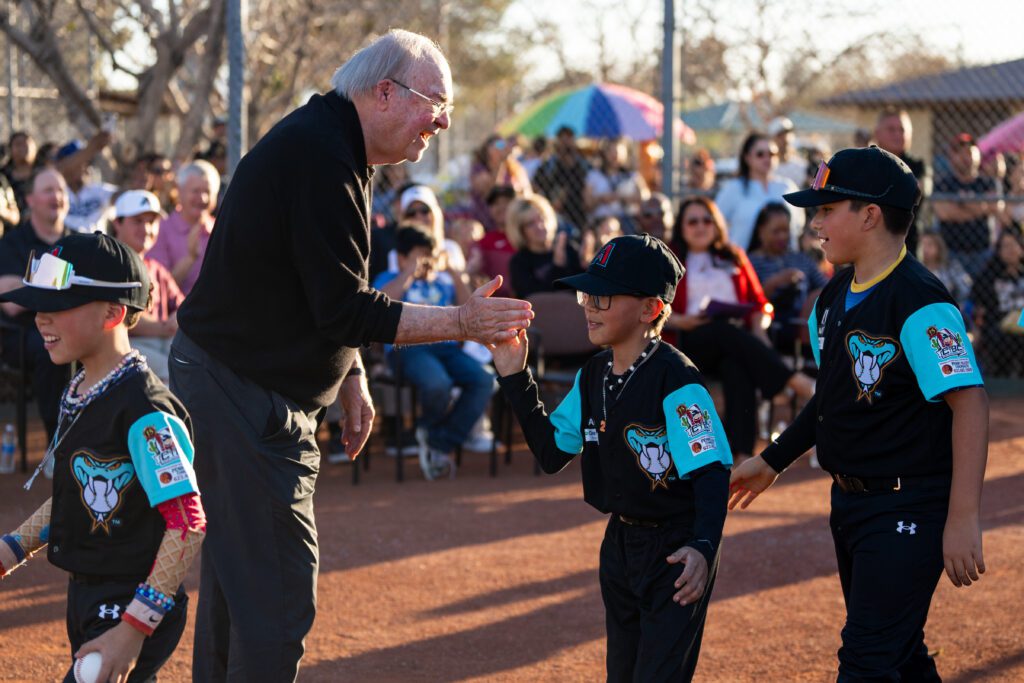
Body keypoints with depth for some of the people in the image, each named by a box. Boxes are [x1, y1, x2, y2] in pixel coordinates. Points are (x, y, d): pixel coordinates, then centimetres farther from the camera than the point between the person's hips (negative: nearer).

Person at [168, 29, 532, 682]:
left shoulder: (325, 143, 12)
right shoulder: (321, 156, -22)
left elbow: (328, 298, 22)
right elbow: (344, 310, -25)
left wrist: (351, 378, 17)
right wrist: (460, 322, -22)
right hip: (244, 399, -11)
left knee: (237, 573, 19)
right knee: (278, 599, -10)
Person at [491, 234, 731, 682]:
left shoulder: (675, 380, -22)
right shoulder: (593, 375, 3)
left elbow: (712, 473, -26)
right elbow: (551, 452, 8)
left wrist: (703, 547, -41)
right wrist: (515, 379, 0)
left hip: (675, 550, -8)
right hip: (619, 543, 8)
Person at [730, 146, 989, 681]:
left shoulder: (920, 303, -20)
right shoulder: (835, 298, 9)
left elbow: (969, 401, -24)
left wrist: (962, 517, -28)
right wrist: (773, 461, 24)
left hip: (908, 510, -9)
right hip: (850, 499, 9)